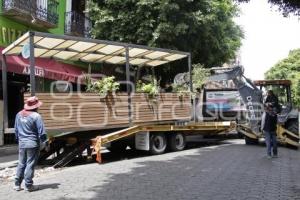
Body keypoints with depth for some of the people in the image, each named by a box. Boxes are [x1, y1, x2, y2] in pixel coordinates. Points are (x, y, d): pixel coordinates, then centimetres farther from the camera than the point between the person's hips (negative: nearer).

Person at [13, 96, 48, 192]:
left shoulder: (19, 115, 6)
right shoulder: (36, 116, -14)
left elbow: (16, 130, 14)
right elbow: (41, 132, -13)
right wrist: (45, 143, -4)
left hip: (22, 143, 6)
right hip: (33, 144, -6)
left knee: (21, 164, 15)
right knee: (30, 164, 2)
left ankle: (17, 184, 20)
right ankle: (28, 185, 8)